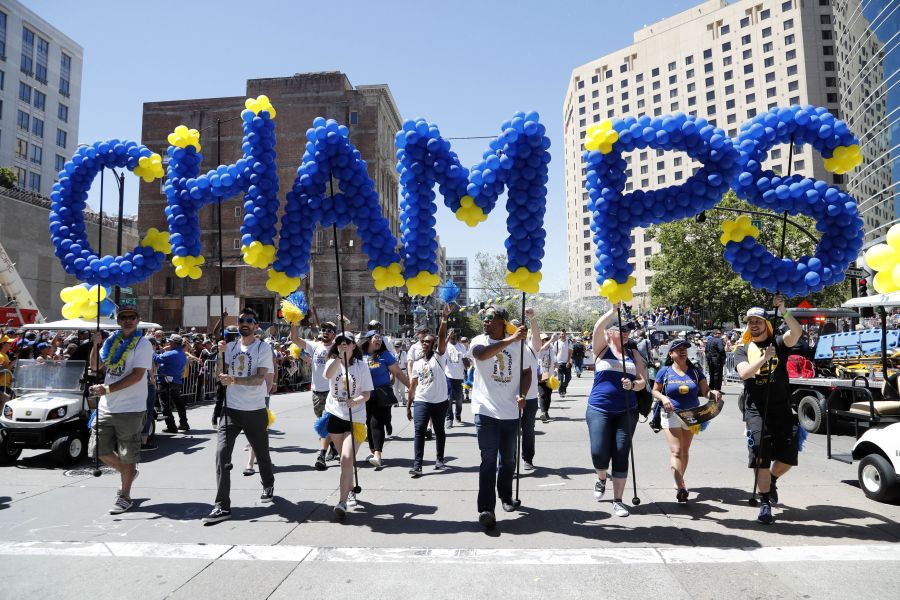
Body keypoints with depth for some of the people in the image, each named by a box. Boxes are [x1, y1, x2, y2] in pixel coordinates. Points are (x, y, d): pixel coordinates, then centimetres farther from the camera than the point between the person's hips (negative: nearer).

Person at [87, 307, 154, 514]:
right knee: (101, 450, 11)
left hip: (130, 408, -6)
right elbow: (96, 366, 14)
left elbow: (137, 375, -17)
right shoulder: (111, 341, 10)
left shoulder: (142, 344, -9)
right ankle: (128, 473, 36)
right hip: (106, 406, 6)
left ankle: (124, 497, 19)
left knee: (127, 456, 3)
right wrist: (96, 345, -1)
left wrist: (107, 389, -22)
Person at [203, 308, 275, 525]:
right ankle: (222, 506, -6)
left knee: (262, 453, 15)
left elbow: (259, 378, -17)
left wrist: (233, 380, -30)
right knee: (222, 453, -12)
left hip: (255, 411, -2)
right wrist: (220, 354, -11)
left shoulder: (263, 348, -6)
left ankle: (268, 485, 43)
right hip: (231, 409, 2)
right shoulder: (230, 346, 7)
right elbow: (219, 376, 3)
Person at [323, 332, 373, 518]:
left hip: (355, 417, -2)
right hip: (334, 415, 2)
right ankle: (350, 491, 36)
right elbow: (327, 375, -25)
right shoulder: (333, 362, 1)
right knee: (346, 459, 15)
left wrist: (356, 401, -25)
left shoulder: (362, 366, -2)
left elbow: (367, 394, -5)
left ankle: (342, 501, -10)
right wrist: (340, 355, -31)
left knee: (347, 459, -14)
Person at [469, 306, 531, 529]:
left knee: (508, 459, 16)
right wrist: (510, 339, -32)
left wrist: (522, 395, -5)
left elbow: (526, 371, 13)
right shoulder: (479, 340, -4)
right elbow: (480, 354, -27)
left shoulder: (518, 344, 5)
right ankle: (486, 509, -4)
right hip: (486, 410, -3)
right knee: (488, 459, -8)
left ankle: (505, 496, 37)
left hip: (511, 412, 3)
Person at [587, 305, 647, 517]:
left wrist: (633, 384, -16)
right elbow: (597, 328, -18)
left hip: (626, 411, 3)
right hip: (599, 409, -2)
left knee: (621, 455, 2)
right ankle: (601, 479, 27)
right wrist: (613, 310, -23)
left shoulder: (633, 355, 10)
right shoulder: (602, 349, 1)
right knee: (599, 453, -9)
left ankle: (618, 500, 14)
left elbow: (642, 380, 6)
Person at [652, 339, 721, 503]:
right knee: (676, 451, -12)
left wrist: (714, 393, -20)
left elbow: (705, 391, 1)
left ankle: (679, 481, 32)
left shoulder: (695, 371, 4)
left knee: (685, 451, 15)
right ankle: (680, 487, -18)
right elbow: (655, 391, 3)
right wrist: (663, 398, -17)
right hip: (671, 415, -3)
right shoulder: (665, 372, -2)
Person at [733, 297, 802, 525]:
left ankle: (772, 480, 34)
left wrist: (783, 311, -24)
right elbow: (744, 373, -11)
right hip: (757, 410, -1)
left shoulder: (778, 343, 7)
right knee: (761, 456, -5)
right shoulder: (742, 350, 7)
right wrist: (763, 358, -23)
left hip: (782, 409, 1)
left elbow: (797, 332, -14)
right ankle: (764, 503, 5)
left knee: (788, 454, 4)